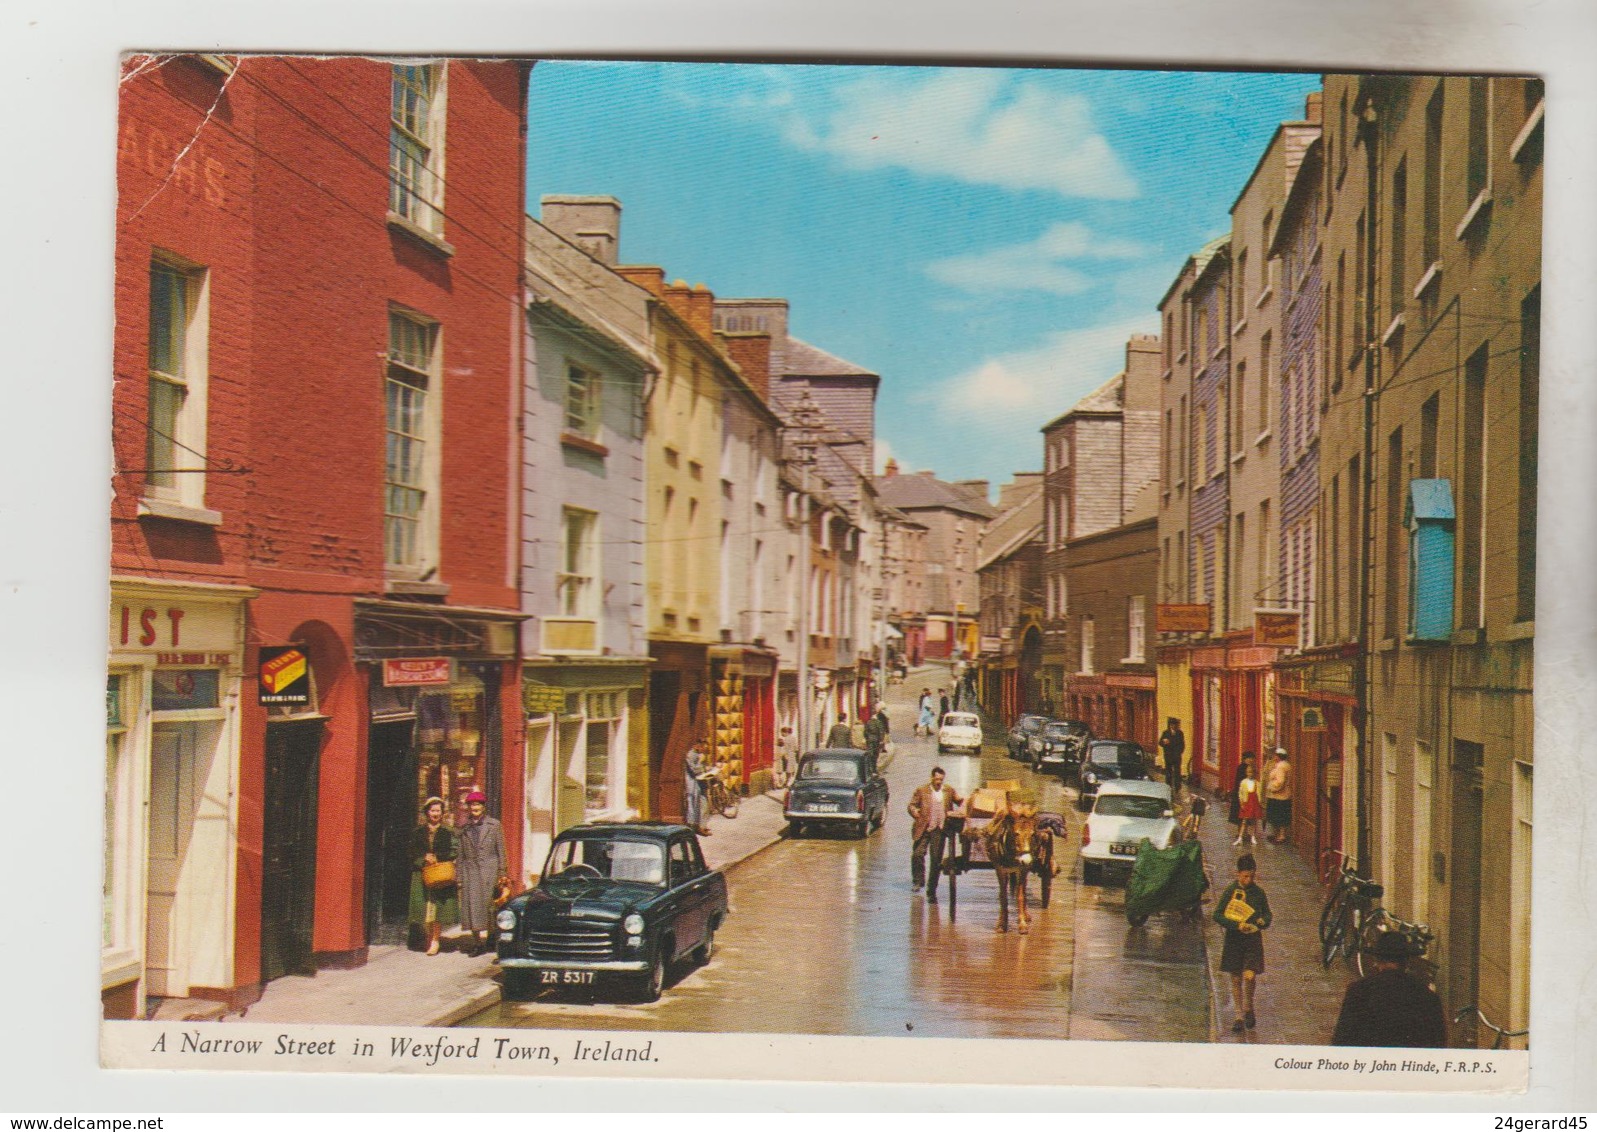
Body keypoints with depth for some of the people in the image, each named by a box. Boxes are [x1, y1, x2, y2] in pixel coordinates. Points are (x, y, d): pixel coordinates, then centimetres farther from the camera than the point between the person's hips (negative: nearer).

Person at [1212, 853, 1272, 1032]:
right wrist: (1237, 925, -20)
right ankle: (1239, 1016, 16)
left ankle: (1248, 1009, 16)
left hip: (1253, 939, 1)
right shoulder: (1230, 891, -5)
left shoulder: (1258, 892, 1)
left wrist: (1263, 921, -10)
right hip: (1234, 939, -1)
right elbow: (1218, 915, -7)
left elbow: (1267, 913, 14)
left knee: (1249, 976, -10)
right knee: (1236, 979, 4)